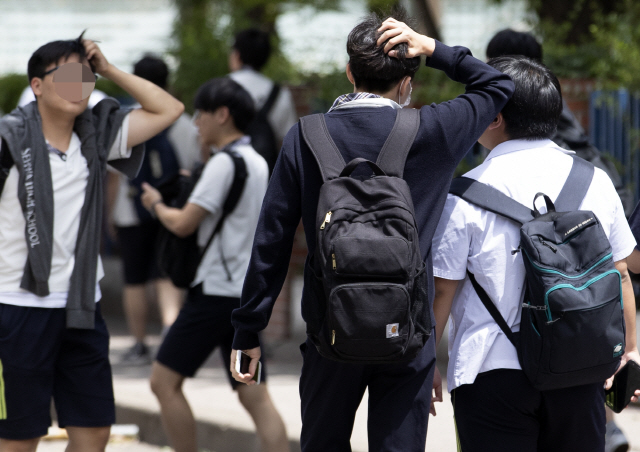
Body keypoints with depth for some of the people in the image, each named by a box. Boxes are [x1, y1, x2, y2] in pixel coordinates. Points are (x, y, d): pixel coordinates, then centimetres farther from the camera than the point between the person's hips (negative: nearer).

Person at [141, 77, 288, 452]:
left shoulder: (224, 163, -12)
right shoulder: (259, 163, 16)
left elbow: (183, 224, -14)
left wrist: (157, 204, 5)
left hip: (217, 292, -9)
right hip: (248, 292, 9)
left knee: (165, 381, -1)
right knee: (256, 397, 4)